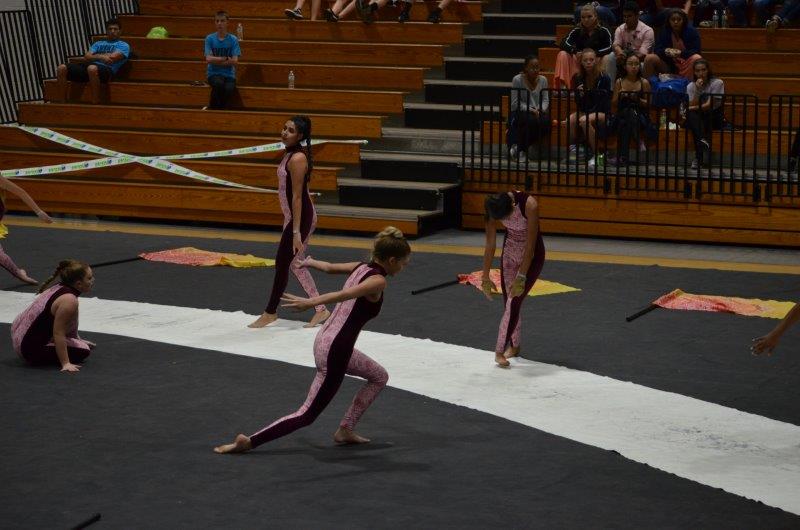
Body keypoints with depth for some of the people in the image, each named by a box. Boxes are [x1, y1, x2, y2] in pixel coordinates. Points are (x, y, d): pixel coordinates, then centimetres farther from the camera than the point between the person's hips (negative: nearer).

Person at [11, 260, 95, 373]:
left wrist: (79, 341, 30)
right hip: (31, 348, -10)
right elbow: (58, 334, -26)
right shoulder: (69, 301, -26)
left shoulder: (59, 288, 4)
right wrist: (65, 364, -24)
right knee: (83, 351, -7)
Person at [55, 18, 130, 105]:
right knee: (62, 68, -16)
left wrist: (95, 56, 10)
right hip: (88, 65, 6)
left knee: (92, 68, -43)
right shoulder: (98, 44, 31)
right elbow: (86, 57, 14)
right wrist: (101, 57, -4)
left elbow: (113, 57, -3)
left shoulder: (123, 45, 17)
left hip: (107, 69, -6)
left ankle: (95, 104, -40)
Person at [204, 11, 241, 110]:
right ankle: (212, 108, -13)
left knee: (229, 89, -33)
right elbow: (208, 59, -7)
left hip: (229, 74, 1)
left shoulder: (233, 40, 3)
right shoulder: (209, 39, 2)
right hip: (214, 73, 0)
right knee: (219, 83, -36)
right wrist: (226, 59, -5)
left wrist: (216, 60, -7)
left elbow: (234, 61, -5)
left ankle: (222, 109, -6)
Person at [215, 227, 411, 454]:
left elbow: (329, 267, 27)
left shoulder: (362, 267, 9)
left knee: (380, 377, 25)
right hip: (334, 351, -10)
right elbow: (343, 295, -34)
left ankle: (345, 430, 25)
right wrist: (310, 302, -48)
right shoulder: (378, 281, -17)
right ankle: (248, 441, -3)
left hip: (326, 340, 10)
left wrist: (309, 262, 47)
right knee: (307, 415, 0)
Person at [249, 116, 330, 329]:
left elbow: (297, 196, -22)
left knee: (282, 263, 2)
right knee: (295, 263, 15)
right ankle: (321, 309, 20)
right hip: (297, 216, 10)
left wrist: (296, 231, -22)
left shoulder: (297, 159, -21)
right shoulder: (291, 154, 10)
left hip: (301, 217, -10)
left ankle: (270, 312, 16)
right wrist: (288, 222, 22)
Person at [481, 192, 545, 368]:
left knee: (514, 301, -13)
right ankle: (514, 346, 25)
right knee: (509, 301, 8)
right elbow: (490, 245, -13)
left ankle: (500, 351, -10)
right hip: (510, 251, 5)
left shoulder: (529, 205, -34)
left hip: (531, 254, -4)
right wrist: (485, 277, -10)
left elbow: (530, 245, -30)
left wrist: (521, 277, -28)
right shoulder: (494, 208, -20)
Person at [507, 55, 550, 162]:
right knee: (531, 120, -37)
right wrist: (530, 110, -19)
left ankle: (521, 148, -13)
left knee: (546, 121, -30)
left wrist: (540, 110, -16)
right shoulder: (517, 80, -7)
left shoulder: (543, 80, 6)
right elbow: (515, 103, -10)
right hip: (519, 112, -4)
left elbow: (545, 100, 5)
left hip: (537, 113, 4)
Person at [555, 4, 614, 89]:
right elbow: (564, 43, -13)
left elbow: (609, 47, -16)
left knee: (609, 57, -30)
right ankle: (562, 86, -31)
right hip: (579, 60, 2)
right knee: (563, 55, -21)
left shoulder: (603, 31, -4)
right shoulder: (576, 30, -1)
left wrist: (595, 53, -32)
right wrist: (575, 52, -32)